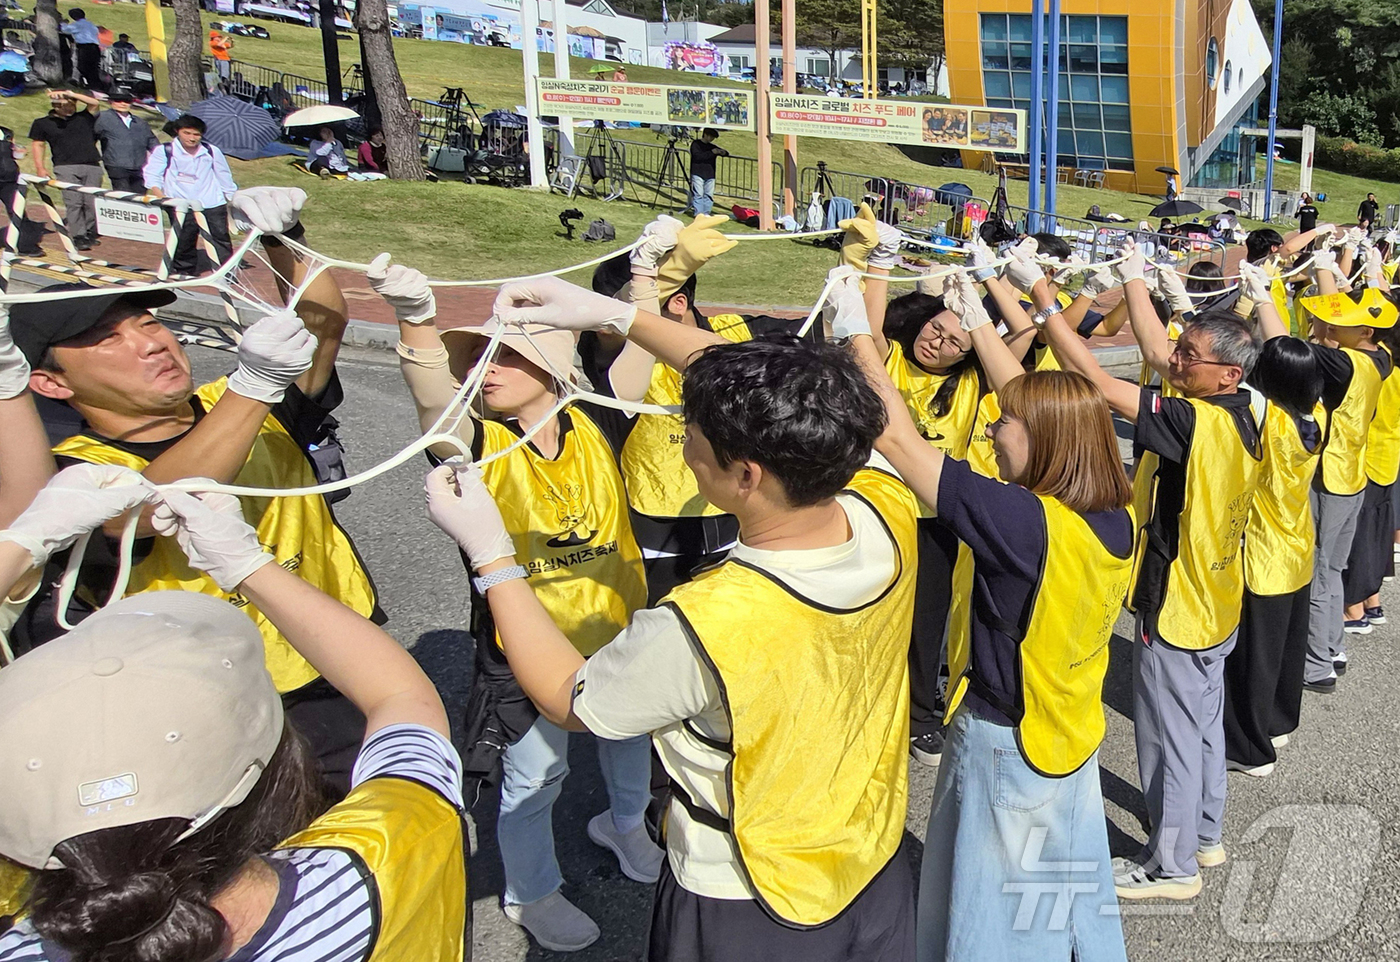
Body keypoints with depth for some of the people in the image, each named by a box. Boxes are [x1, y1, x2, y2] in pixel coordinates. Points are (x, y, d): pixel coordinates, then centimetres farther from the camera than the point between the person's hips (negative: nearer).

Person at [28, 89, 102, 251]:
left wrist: (71, 94, 0)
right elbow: (38, 144, 13)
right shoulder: (43, 123, 15)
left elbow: (93, 103, 6)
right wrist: (40, 168, 2)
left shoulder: (84, 118, 18)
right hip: (66, 168, -2)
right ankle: (78, 237, -13)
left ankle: (90, 234, 8)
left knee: (92, 202, -4)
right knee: (73, 202, -12)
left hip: (92, 166, 2)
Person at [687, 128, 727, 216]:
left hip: (710, 175, 5)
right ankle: (698, 213, -10)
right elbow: (697, 156, -13)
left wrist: (723, 152, -4)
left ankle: (706, 213, 3)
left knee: (709, 195, 0)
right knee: (698, 194, -10)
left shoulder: (712, 146, 18)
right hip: (697, 174, -5)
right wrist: (711, 152, -15)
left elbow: (726, 153, 21)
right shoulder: (695, 144, 2)